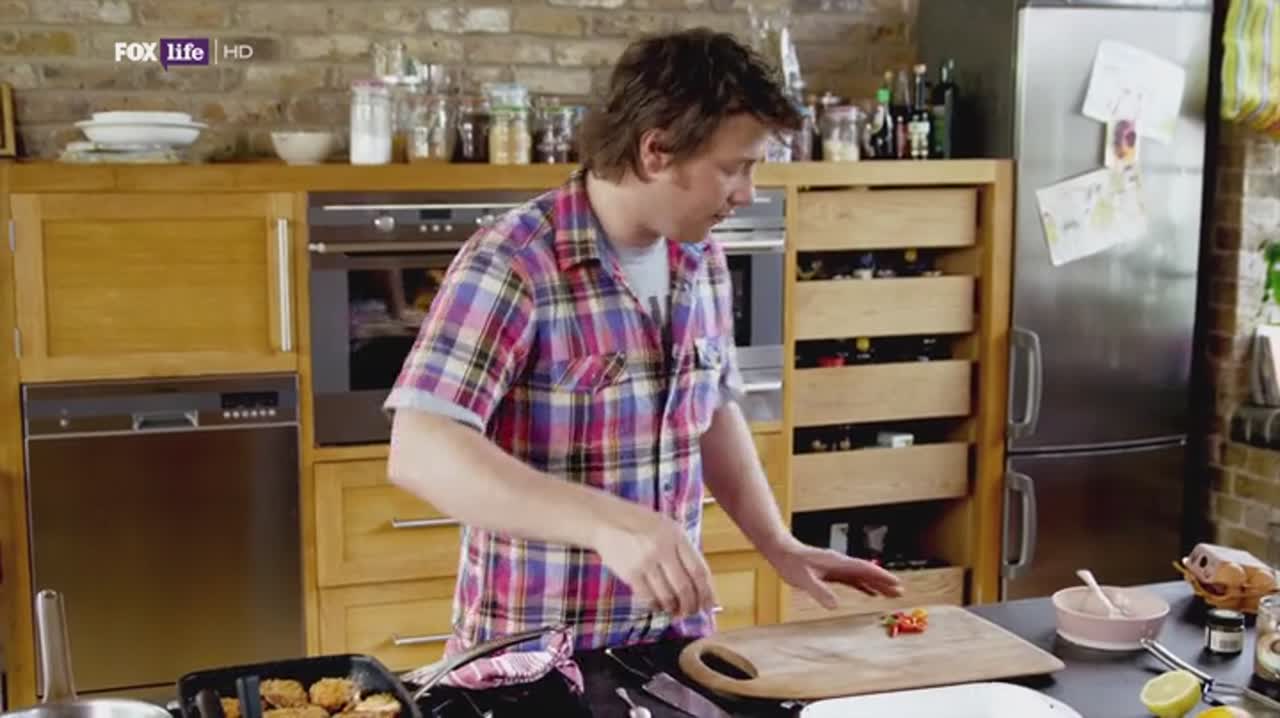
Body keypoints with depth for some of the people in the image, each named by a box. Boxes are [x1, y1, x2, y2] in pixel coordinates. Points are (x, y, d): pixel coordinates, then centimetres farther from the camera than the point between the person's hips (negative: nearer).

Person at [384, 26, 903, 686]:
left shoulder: (702, 261, 2)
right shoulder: (510, 264, -20)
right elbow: (420, 453, -29)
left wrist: (777, 544, 6)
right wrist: (607, 522, -38)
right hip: (534, 652, -6)